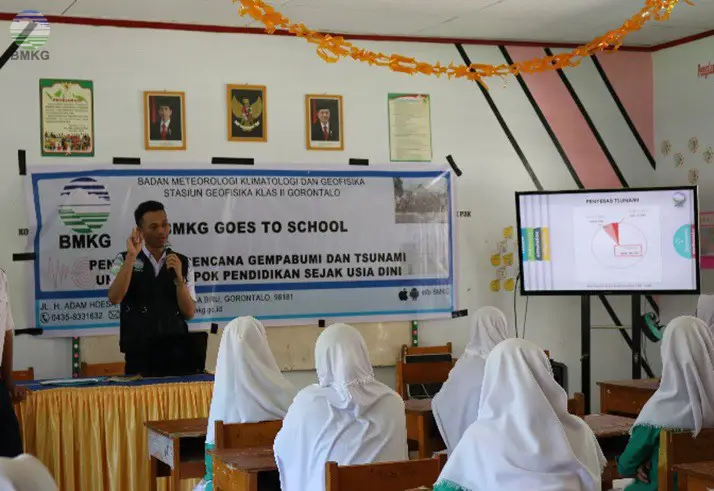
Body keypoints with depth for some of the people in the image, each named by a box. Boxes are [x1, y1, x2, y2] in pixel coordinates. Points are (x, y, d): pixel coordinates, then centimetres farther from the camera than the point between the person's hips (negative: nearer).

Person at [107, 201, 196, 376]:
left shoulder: (182, 263, 7)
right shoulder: (124, 261, 2)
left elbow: (189, 313, 1)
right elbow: (114, 298, -17)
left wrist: (179, 277, -12)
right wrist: (131, 256, -20)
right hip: (139, 354, -2)